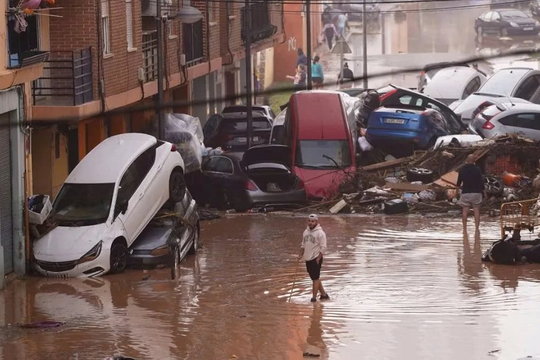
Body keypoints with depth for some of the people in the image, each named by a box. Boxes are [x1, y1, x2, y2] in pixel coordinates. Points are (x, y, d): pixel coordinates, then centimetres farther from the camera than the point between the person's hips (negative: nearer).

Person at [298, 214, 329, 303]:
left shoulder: (320, 233, -12)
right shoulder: (306, 232, 10)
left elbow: (323, 247, -14)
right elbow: (303, 245, 20)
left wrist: (318, 258, -17)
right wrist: (301, 255, 9)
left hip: (316, 259, -8)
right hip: (308, 259, 8)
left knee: (315, 278, -5)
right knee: (315, 278, 13)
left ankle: (314, 297, -2)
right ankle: (323, 294, 22)